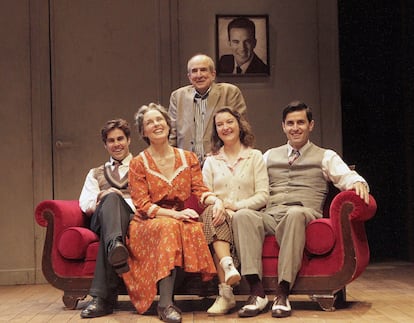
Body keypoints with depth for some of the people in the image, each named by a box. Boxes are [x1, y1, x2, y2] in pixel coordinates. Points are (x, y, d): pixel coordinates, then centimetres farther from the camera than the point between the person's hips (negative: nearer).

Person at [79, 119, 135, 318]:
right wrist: (101, 197, -9)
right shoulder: (96, 174, 34)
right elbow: (85, 205, 17)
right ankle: (115, 246, -68)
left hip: (135, 216, -1)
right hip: (101, 218, 1)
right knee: (112, 198, -36)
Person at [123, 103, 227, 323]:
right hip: (149, 224, -2)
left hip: (182, 219, 2)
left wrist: (215, 199, -21)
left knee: (195, 229, -33)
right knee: (168, 227, -36)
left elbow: (199, 190, 3)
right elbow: (142, 205, -5)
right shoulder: (138, 164, 4)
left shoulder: (188, 158, 13)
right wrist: (174, 214, -20)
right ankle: (165, 304, -36)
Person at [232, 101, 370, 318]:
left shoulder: (325, 157, 21)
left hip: (304, 215, -2)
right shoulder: (270, 156, 30)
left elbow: (346, 176, 4)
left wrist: (357, 182, -21)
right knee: (243, 216, -32)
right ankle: (257, 291, -38)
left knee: (295, 214, -40)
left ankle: (283, 293, -39)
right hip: (270, 216, 3)